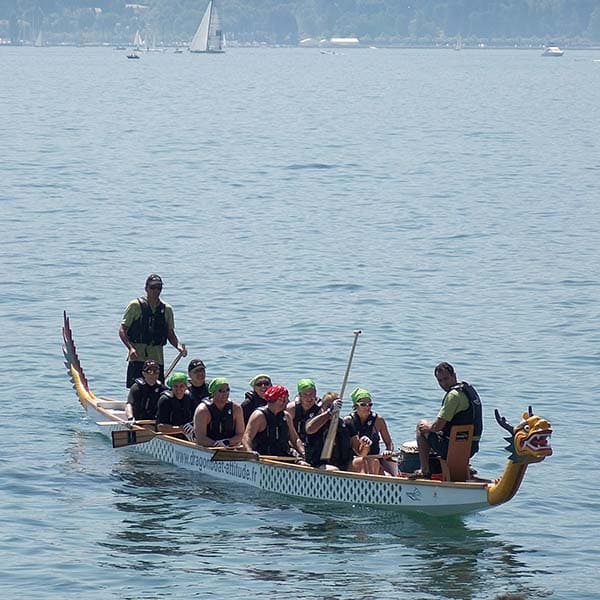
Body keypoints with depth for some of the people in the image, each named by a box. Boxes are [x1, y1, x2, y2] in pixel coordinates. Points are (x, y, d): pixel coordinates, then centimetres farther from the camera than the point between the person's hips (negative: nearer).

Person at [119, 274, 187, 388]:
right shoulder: (135, 306, -1)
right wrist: (130, 348, -17)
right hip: (138, 357, -4)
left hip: (157, 358, 4)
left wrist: (179, 346, -5)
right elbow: (122, 330, -2)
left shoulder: (166, 309, 11)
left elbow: (170, 334, 16)